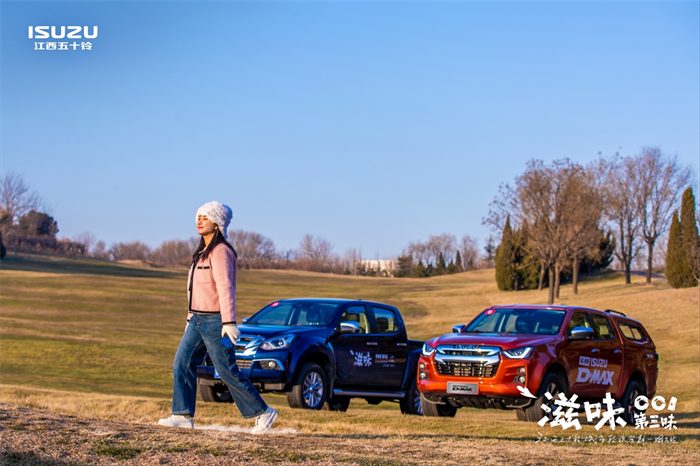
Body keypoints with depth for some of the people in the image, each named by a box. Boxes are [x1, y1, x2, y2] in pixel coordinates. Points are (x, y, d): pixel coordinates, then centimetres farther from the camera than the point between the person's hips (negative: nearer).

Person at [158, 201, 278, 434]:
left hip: (215, 321, -9)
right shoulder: (203, 252, 15)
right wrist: (191, 318, 22)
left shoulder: (220, 252, -15)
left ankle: (263, 413, 5)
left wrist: (229, 322, -30)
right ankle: (183, 415, 1)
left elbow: (225, 288, -24)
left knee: (228, 372, -5)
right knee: (182, 364, 0)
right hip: (198, 319, 9)